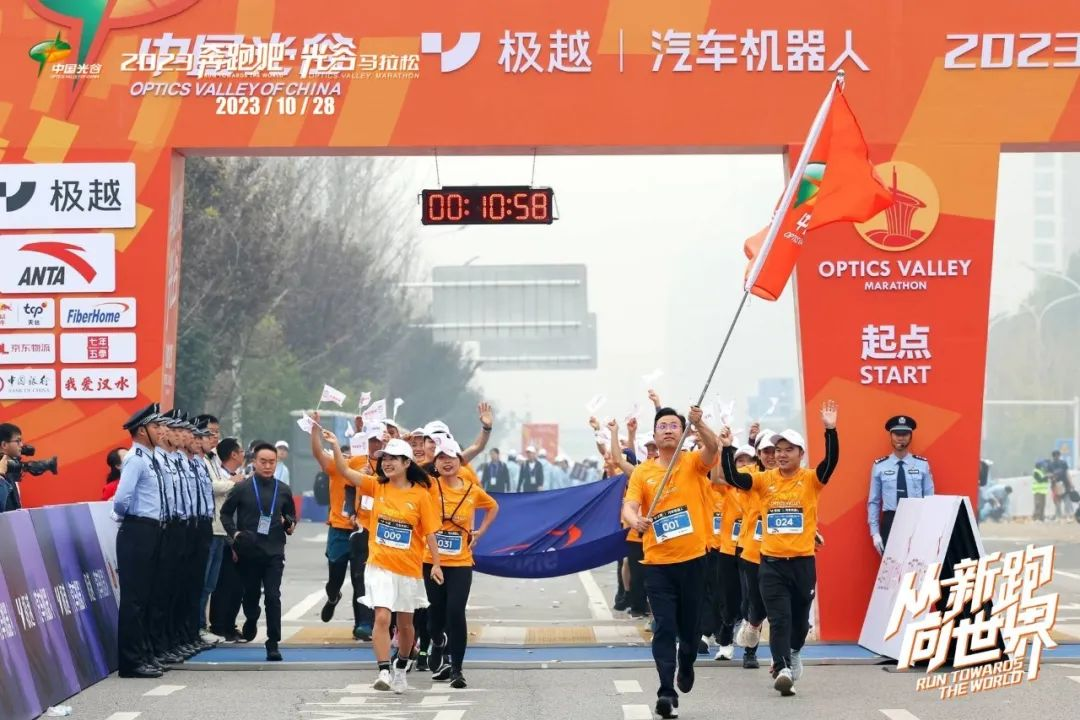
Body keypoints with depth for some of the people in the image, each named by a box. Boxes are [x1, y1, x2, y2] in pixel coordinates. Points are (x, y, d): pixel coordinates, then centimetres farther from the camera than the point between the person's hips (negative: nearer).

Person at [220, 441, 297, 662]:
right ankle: (251, 620, 46)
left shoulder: (283, 490, 6)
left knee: (273, 596, -9)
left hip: (274, 552, 0)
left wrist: (290, 525, -3)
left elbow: (291, 516, 19)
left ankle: (273, 644, -6)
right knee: (251, 593, 13)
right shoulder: (242, 488, 0)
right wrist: (234, 533, -6)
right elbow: (225, 512, 7)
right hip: (249, 551, 0)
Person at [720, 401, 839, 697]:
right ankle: (782, 670, -17)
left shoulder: (810, 479, -1)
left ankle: (793, 653, 44)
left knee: (800, 617, 16)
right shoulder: (765, 480, 3)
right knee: (779, 618, -9)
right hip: (771, 562, 0)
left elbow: (831, 461, -17)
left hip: (802, 560, 0)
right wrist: (727, 449, -20)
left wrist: (831, 430, -29)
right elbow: (733, 478, -7)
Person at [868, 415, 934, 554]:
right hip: (890, 522, 0)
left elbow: (929, 500, 5)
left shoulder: (922, 465, 2)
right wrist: (875, 532, 0)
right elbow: (874, 502, 5)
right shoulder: (879, 466, 2)